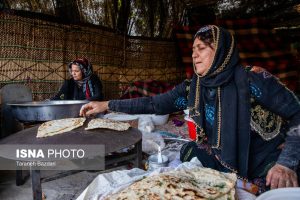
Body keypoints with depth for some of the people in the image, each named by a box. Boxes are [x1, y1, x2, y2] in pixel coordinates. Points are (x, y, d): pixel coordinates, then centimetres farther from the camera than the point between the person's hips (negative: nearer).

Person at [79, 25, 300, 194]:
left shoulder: (252, 79, -20)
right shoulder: (192, 88, -5)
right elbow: (155, 104, -5)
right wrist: (107, 105, -8)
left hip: (266, 168, -4)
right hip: (224, 165, 5)